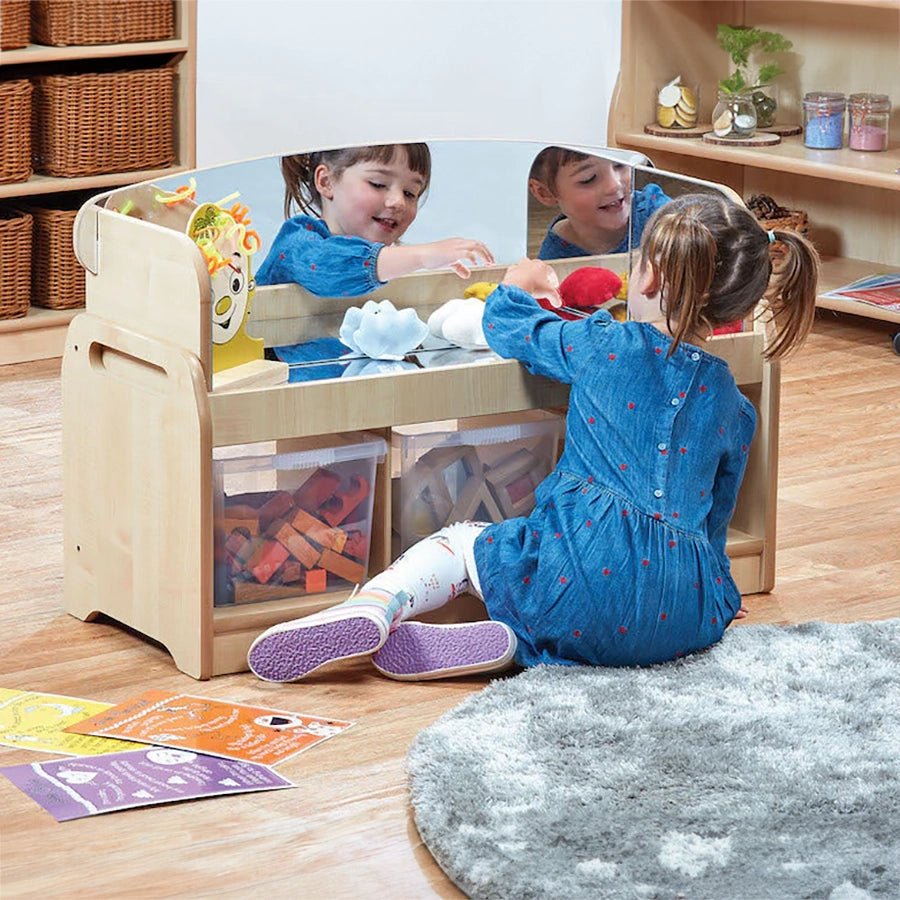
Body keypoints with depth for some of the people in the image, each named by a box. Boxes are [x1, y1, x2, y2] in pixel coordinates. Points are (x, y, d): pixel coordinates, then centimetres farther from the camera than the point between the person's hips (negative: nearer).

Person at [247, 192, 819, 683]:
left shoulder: (602, 348, 3)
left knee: (459, 543, 19)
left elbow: (504, 323, 20)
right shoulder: (734, 406, 14)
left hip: (588, 573, -3)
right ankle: (516, 640, 0)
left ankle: (374, 608, -10)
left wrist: (522, 284, 42)